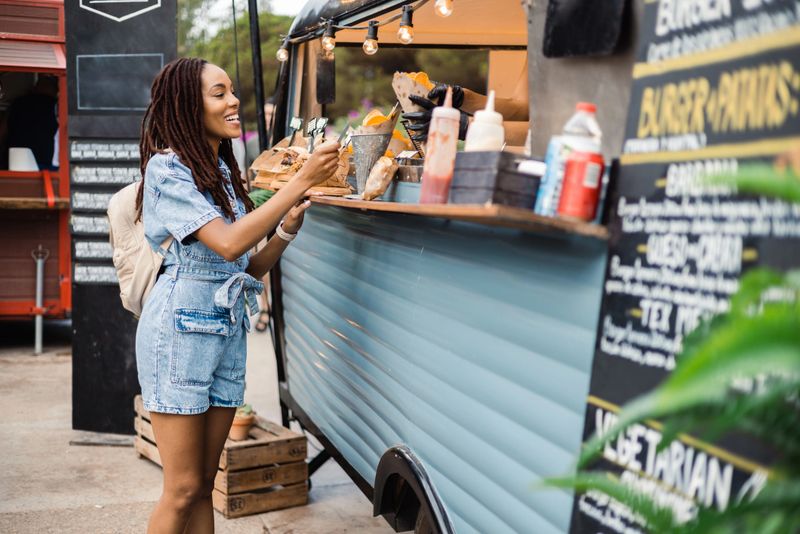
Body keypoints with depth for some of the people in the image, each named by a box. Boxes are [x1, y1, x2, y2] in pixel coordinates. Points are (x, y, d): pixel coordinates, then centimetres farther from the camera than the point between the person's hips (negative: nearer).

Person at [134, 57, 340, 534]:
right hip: (182, 326, -7)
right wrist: (302, 181, -22)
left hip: (230, 328, 7)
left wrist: (288, 227, -4)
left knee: (205, 484, 11)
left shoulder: (224, 173, 14)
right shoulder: (167, 168, -9)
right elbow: (228, 244, -22)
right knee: (183, 489, -2)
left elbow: (251, 269, 13)